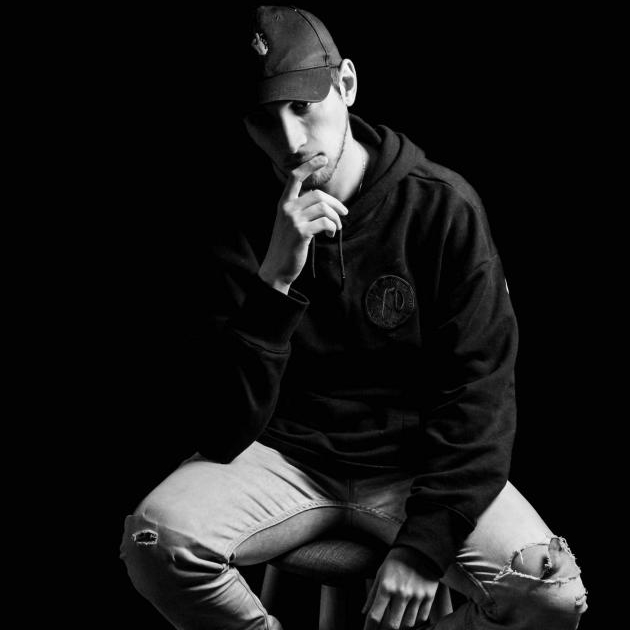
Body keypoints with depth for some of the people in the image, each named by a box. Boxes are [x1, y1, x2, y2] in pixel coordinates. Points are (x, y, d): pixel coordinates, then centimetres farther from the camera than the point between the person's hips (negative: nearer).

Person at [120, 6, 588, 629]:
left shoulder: (443, 206, -9)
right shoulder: (242, 232, -6)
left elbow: (478, 389, -8)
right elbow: (229, 434, -14)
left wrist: (425, 542, -19)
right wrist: (276, 280, -27)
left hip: (416, 461, 0)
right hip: (287, 455, 1)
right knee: (154, 539, -26)